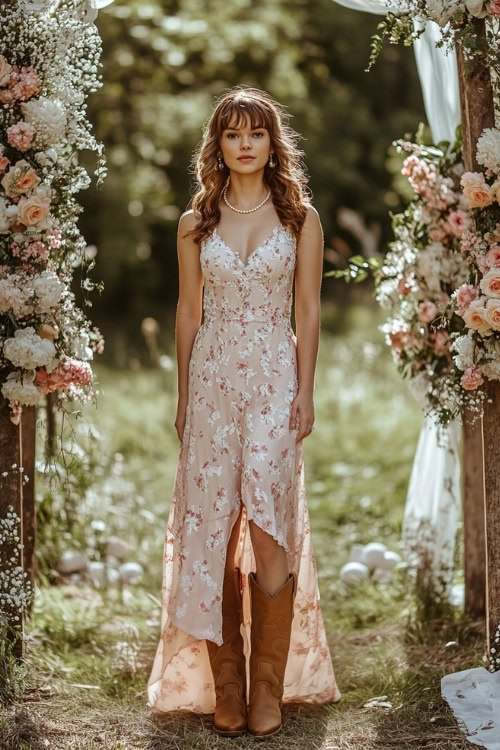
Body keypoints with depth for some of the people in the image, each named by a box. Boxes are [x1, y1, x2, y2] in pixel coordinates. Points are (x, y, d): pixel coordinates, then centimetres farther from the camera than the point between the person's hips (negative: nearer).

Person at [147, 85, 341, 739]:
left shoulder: (300, 218, 5)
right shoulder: (196, 223, 8)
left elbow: (308, 312, 4)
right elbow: (187, 313, 11)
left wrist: (305, 391, -4)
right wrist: (183, 395, 8)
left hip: (275, 378, -2)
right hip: (213, 378, 2)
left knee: (270, 524, -8)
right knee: (212, 526, 0)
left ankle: (269, 687, 0)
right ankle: (224, 686, 7)